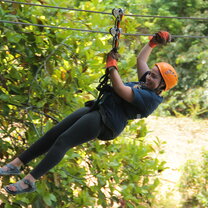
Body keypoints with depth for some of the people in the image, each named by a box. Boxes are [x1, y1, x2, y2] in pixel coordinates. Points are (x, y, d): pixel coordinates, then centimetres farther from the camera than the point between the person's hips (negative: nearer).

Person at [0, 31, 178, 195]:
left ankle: (29, 182, -19)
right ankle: (16, 164, 6)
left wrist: (112, 65, -12)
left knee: (62, 141, -19)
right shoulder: (145, 83, 16)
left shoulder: (151, 98, -14)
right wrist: (153, 42, 28)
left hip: (104, 123, -10)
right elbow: (141, 59, 32)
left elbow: (120, 90, -20)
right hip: (97, 109, 10)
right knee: (53, 134, 2)